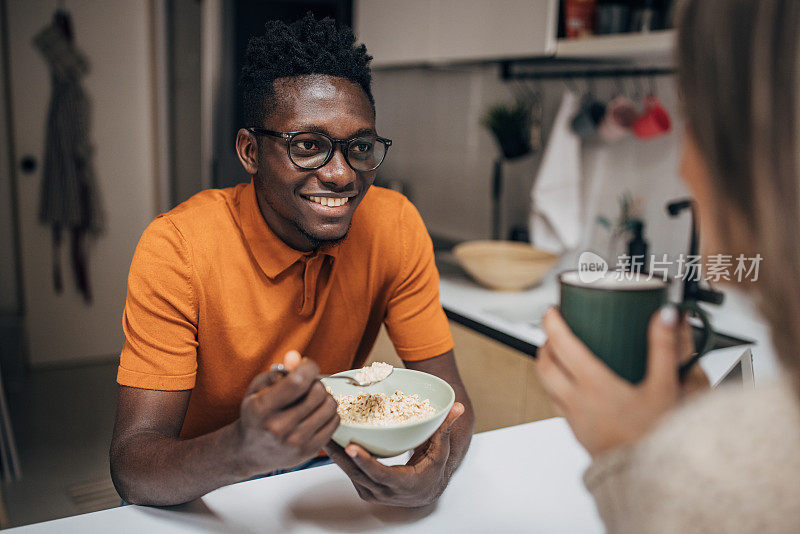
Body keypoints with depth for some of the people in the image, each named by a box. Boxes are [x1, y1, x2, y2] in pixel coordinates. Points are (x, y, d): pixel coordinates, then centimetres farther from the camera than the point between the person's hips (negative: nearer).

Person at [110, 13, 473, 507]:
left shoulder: (395, 227, -13)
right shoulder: (178, 249, -21)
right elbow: (131, 468, -24)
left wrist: (435, 474, -31)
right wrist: (242, 451, -44)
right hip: (210, 504, -3)